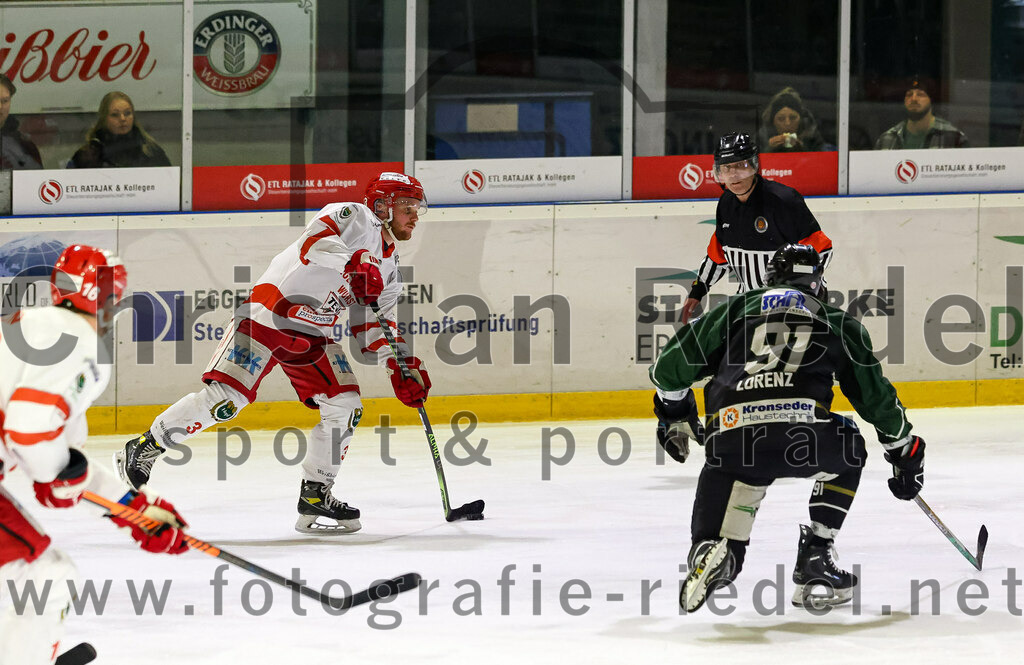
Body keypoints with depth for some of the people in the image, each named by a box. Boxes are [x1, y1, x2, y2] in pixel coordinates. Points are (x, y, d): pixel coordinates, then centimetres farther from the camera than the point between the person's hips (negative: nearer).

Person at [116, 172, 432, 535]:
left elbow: (375, 326, 17)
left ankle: (315, 495, 7)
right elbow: (316, 239, -28)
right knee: (227, 396, -17)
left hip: (312, 334, 9)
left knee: (344, 407, -4)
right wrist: (354, 263, -44)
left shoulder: (389, 268, 16)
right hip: (272, 310, -9)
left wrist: (403, 367, 4)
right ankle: (145, 447, -3)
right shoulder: (355, 217, -9)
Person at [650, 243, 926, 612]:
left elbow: (670, 367, 26)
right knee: (846, 453, 31)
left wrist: (675, 415, 44)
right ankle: (815, 557, 23)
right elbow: (875, 395, 27)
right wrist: (904, 451, 40)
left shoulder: (736, 309, 25)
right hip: (801, 433, -1)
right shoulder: (838, 322, 24)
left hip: (730, 440, 1)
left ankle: (711, 550, -6)